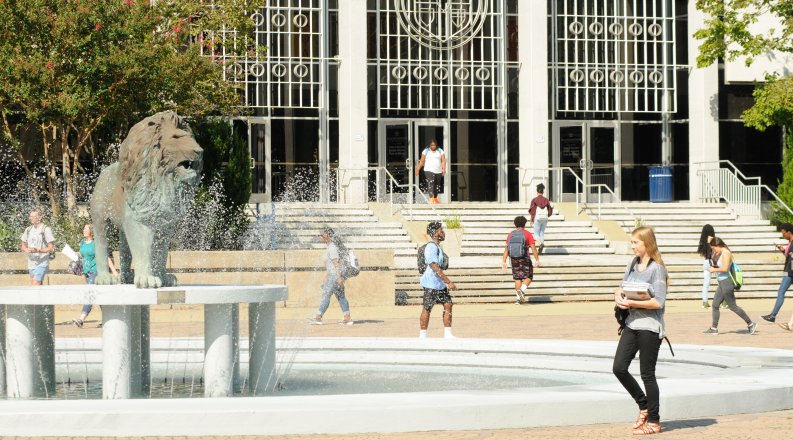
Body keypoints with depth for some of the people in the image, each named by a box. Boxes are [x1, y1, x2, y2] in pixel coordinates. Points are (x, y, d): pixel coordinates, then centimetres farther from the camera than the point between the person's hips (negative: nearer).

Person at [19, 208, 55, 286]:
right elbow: (23, 245, 18)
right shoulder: (28, 230, 11)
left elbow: (51, 248, -9)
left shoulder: (46, 229, -8)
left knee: (35, 286, -16)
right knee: (39, 287, 9)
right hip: (31, 262, 6)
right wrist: (26, 250, -7)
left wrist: (38, 250, -25)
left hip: (42, 263, -6)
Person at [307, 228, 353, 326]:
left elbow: (336, 263, -21)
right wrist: (325, 278, 26)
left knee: (326, 295, -5)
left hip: (334, 275, -10)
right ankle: (347, 318, 4)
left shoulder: (332, 248, -14)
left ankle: (318, 317, -1)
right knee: (341, 296, 7)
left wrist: (339, 277, -26)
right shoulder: (330, 247, 17)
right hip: (333, 275, 10)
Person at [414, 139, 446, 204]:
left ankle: (435, 198, 27)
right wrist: (417, 169, 1)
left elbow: (443, 161, -1)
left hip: (438, 171, 3)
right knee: (430, 184, -20)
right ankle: (431, 199, -28)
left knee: (437, 186, 11)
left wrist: (444, 169, -16)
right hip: (429, 171, -3)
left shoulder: (440, 151, 7)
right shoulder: (426, 151, 4)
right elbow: (422, 161, 6)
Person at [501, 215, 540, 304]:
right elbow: (533, 248, -8)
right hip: (525, 259, -4)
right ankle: (522, 290, -19)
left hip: (514, 259, 4)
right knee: (528, 277, 7)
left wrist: (504, 261, 6)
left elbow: (506, 249, 5)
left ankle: (519, 298, 8)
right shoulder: (528, 234, -3)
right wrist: (537, 260, -3)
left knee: (517, 278, 11)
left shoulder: (510, 234, 6)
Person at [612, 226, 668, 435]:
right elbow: (623, 286, 19)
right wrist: (619, 295, -4)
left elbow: (658, 302, -18)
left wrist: (631, 303, -19)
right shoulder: (633, 263, 9)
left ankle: (654, 421, 13)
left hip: (649, 326, -7)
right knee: (619, 368, 2)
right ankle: (644, 406, 21)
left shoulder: (657, 268, -13)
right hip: (632, 323, 7)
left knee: (647, 374, 1)